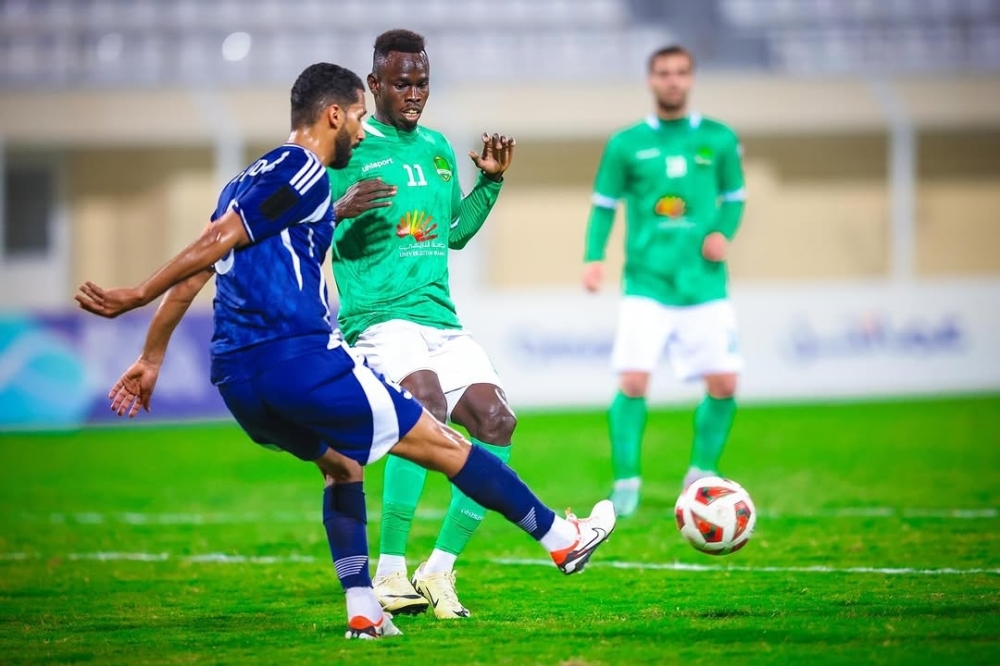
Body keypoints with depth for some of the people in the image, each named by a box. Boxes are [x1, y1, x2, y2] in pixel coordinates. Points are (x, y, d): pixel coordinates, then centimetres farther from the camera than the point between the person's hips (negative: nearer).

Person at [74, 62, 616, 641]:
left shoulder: (248, 181, 21)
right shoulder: (303, 173, -6)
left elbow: (197, 271, 19)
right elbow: (213, 245, -12)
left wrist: (152, 360, 21)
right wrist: (135, 298, -13)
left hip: (236, 378, 9)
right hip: (301, 360, -9)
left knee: (341, 464, 27)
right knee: (445, 445, 2)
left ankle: (363, 612, 16)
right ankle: (562, 540, 11)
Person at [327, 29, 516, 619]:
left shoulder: (438, 148, 19)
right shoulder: (348, 147, -1)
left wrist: (491, 182, 17)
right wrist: (339, 210, -25)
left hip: (443, 321, 7)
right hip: (379, 320, -7)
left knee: (496, 421, -10)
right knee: (426, 407, -31)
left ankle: (439, 572, 1)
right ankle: (389, 575, -24)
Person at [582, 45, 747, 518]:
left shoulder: (718, 140, 6)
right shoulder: (626, 144, 3)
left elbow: (734, 196, 14)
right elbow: (604, 205, 8)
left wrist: (724, 233, -5)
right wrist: (594, 257, -6)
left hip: (704, 284, 2)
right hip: (647, 284, -2)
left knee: (723, 382, -2)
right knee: (633, 381, -14)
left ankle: (702, 474, 20)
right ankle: (626, 482, -2)